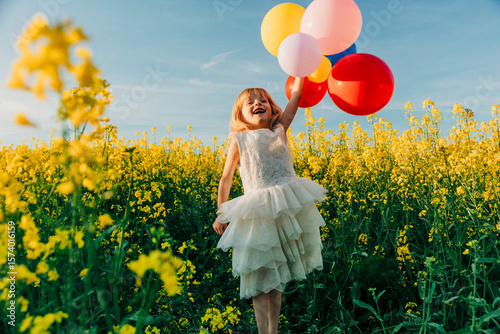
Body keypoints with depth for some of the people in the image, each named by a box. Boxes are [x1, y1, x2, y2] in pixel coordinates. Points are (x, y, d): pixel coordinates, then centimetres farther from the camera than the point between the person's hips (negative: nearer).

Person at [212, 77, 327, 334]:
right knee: (260, 276, 4)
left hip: (289, 205, 2)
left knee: (276, 277, 12)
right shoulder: (239, 140, 6)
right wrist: (220, 214, 6)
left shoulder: (280, 129, 11)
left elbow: (295, 96, 9)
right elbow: (226, 178, 7)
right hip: (258, 213, -1)